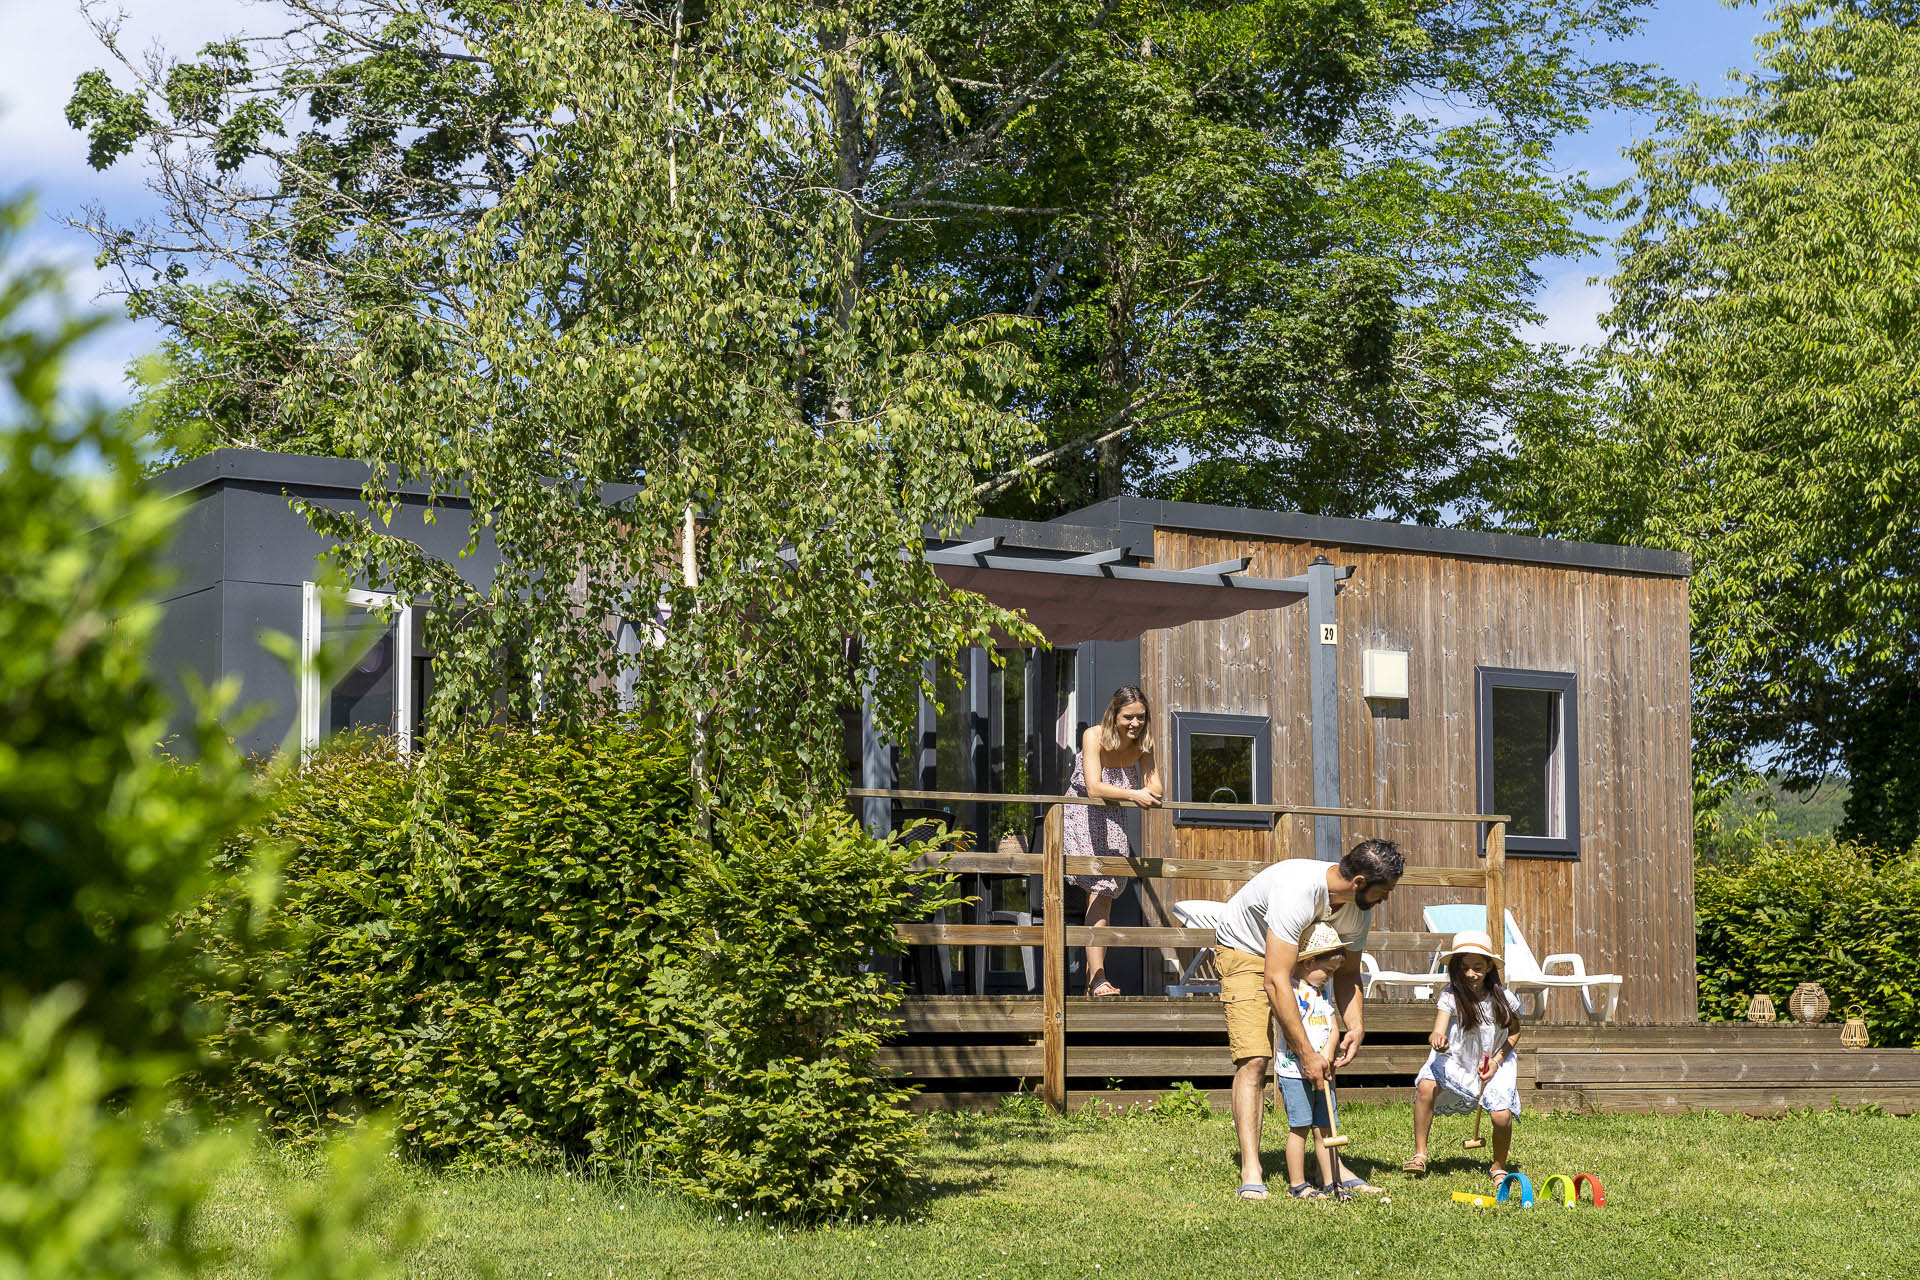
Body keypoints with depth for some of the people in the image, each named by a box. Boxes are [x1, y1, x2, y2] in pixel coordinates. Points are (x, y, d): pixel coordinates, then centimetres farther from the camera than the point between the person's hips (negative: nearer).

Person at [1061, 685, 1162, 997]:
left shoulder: (1142, 743, -5)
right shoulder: (1094, 737, -20)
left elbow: (1156, 788, -9)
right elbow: (1093, 787, -29)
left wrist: (1150, 793, -33)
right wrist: (1133, 795, -43)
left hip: (1111, 821, 6)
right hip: (1080, 817, -6)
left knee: (1105, 895, 5)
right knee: (1098, 892, -18)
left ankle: (1093, 981, 11)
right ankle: (1097, 979, -25)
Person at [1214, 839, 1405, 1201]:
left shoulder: (1361, 909, -15)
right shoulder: (1297, 890, -39)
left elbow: (1347, 972, -1)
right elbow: (1275, 980, -41)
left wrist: (1356, 1026, -20)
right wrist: (1307, 1054, -40)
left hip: (1296, 955, 7)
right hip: (1245, 951, -7)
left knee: (1325, 1061, -2)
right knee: (1254, 1059, -19)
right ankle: (1251, 1172, -21)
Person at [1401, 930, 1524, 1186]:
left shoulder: (1504, 999, -13)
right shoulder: (1450, 996, -18)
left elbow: (1514, 1033, 3)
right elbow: (1437, 1032, -28)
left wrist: (1496, 1062, -9)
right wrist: (1437, 1040, -53)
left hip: (1494, 1062, 1)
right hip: (1455, 1060, -1)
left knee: (1502, 1117, -18)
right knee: (1425, 1086, -28)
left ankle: (1499, 1167, 12)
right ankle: (1419, 1153, -14)